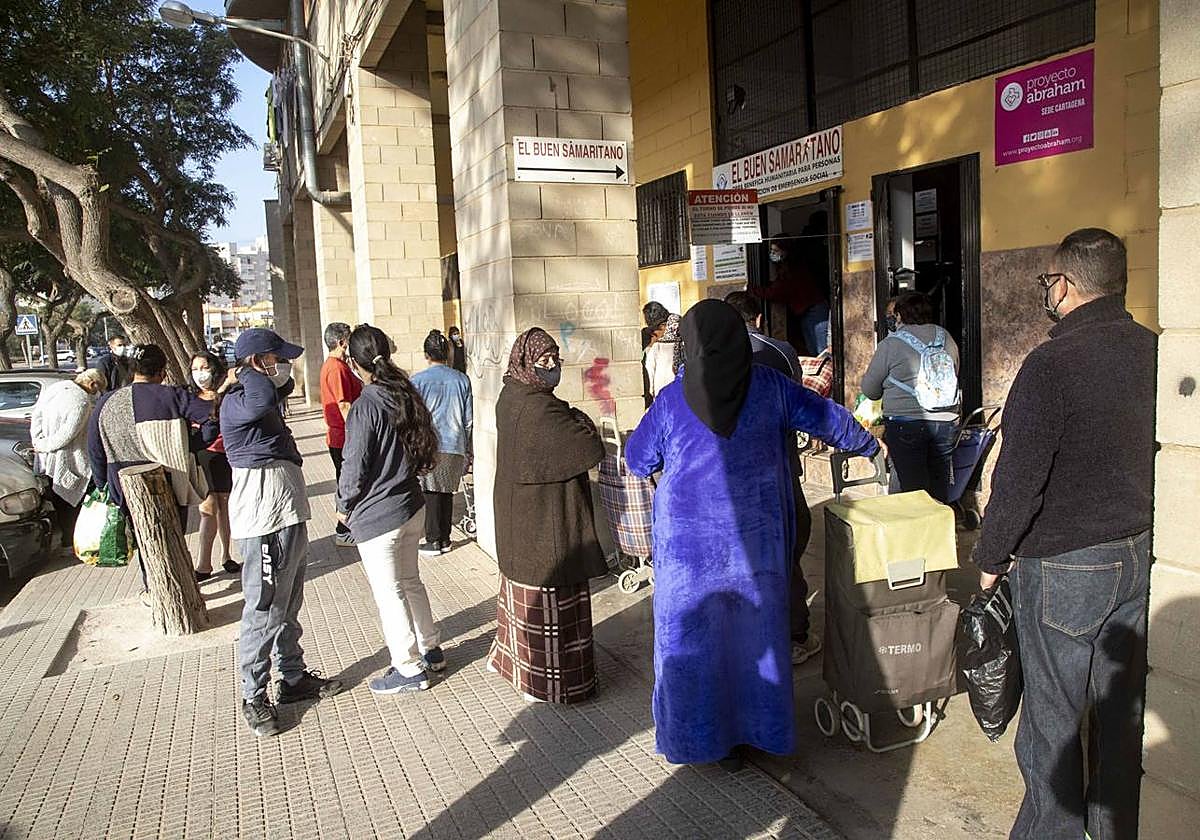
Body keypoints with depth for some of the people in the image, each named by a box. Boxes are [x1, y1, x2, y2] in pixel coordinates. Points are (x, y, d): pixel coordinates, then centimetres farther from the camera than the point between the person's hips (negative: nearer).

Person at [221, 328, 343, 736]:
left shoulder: (257, 397, 14)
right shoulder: (236, 403, -17)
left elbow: (284, 386, 36)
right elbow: (262, 399, -40)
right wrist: (249, 375, -20)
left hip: (288, 513, 11)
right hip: (264, 518, -11)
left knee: (288, 606, 20)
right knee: (264, 610, -1)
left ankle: (293, 678, 33)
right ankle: (254, 698, 11)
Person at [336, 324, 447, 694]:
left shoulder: (365, 407, -21)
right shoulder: (407, 395, 1)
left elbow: (355, 468, -17)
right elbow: (423, 448, 10)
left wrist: (344, 506, -1)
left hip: (376, 516, -8)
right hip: (412, 505, 8)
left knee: (389, 593, 6)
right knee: (409, 581, 22)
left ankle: (409, 669, 17)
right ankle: (430, 650, 35)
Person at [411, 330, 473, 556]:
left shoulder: (418, 380, -7)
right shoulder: (462, 380, 3)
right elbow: (468, 419, 7)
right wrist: (466, 448, 18)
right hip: (455, 446, 3)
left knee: (431, 493, 6)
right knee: (447, 492, 12)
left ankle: (433, 541, 10)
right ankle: (445, 539, 19)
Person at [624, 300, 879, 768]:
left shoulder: (672, 400, -9)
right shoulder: (770, 388, -4)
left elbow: (638, 461, 2)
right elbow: (831, 421, 9)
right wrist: (869, 446, 27)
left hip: (691, 542, -2)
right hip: (755, 539, 2)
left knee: (691, 636, 11)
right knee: (756, 631, 16)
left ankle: (700, 737, 21)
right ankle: (759, 727, 29)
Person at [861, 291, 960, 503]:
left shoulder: (891, 344, -7)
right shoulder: (947, 339, 8)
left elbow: (869, 390, 0)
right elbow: (953, 378, 20)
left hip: (906, 425, -5)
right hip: (946, 422, 5)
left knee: (914, 491, -1)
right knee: (940, 492, 12)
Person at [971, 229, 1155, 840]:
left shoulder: (1051, 364, -19)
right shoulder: (1153, 351, 1)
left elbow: (1019, 479, -18)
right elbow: (1156, 455, 10)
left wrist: (990, 558, -5)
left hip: (1064, 565, -7)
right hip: (1140, 556, 7)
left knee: (1052, 718, 7)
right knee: (1122, 708, 20)